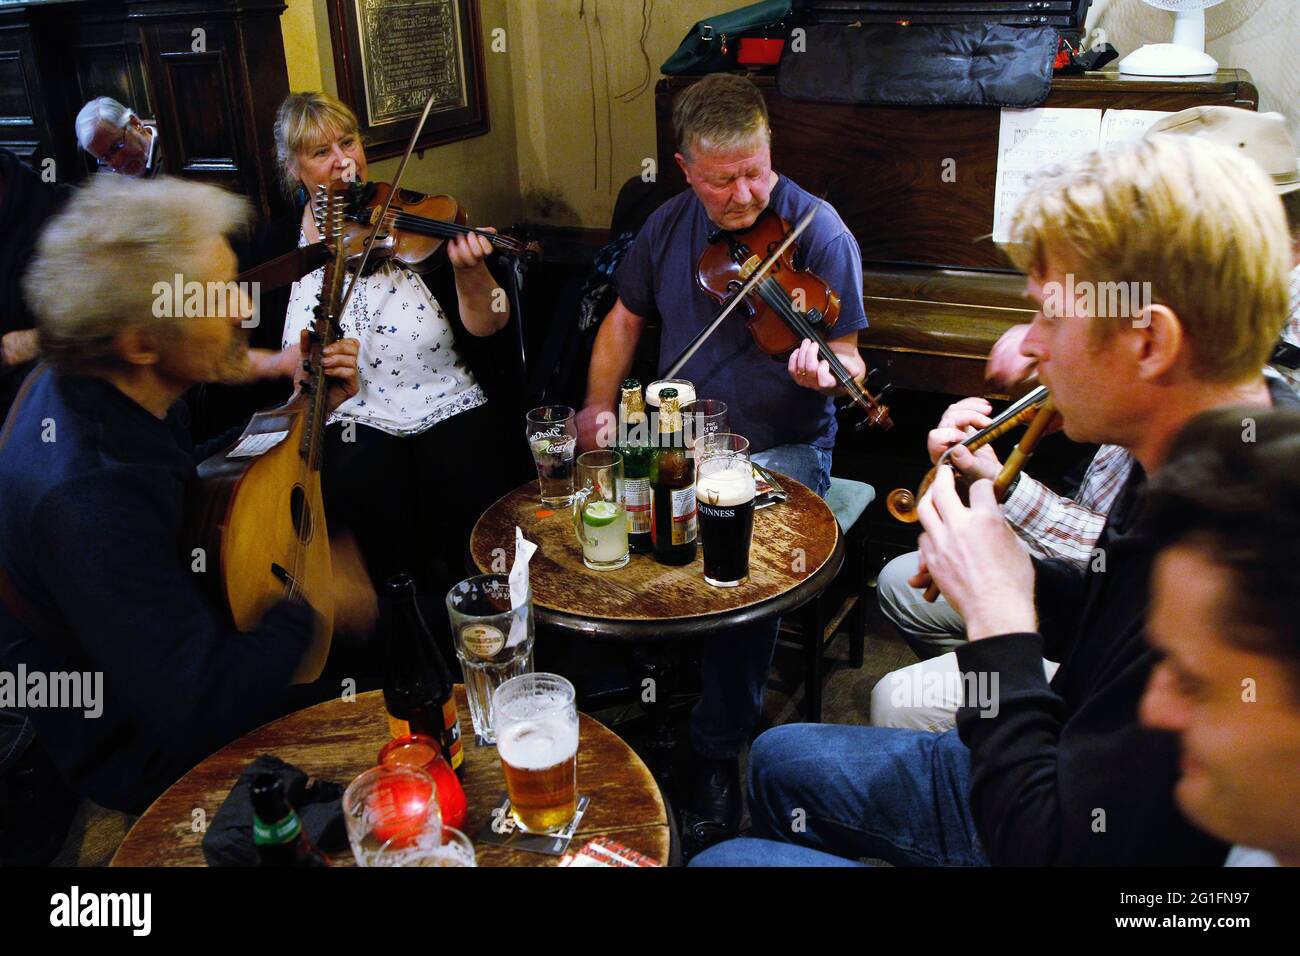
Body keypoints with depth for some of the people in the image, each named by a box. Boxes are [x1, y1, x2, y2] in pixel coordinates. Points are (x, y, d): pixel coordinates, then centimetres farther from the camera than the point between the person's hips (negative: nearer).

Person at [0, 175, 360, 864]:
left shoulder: (81, 383, -10)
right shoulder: (87, 497, -38)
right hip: (146, 752, -8)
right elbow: (202, 711, -37)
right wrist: (313, 608, -24)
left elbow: (203, 470, 9)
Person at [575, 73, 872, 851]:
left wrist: (825, 369, -32)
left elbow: (849, 358, -8)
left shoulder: (818, 230, -8)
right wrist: (600, 406, 3)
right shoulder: (669, 226, 7)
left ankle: (720, 754, -7)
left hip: (782, 448, -4)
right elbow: (625, 318, 18)